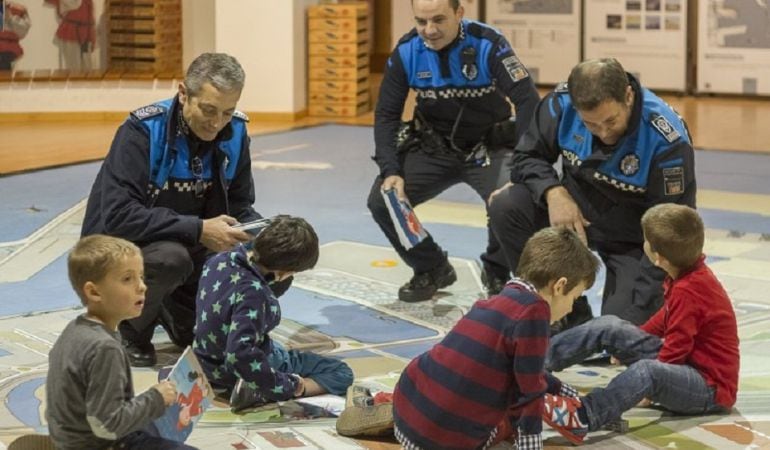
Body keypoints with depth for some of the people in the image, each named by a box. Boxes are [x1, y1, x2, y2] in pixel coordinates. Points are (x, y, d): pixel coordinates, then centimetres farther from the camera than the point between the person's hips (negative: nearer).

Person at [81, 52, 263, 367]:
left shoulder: (234, 132, -7)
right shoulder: (142, 131, -24)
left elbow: (240, 207, 3)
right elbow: (118, 216, -32)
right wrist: (197, 230, -36)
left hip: (188, 247, 6)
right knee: (171, 257, -37)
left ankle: (168, 311, 20)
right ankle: (129, 331, -7)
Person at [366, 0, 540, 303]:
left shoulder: (488, 45, -21)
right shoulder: (406, 51, -11)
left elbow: (528, 102, -25)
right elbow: (386, 114, -6)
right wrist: (391, 171, -20)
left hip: (489, 148, -3)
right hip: (433, 149, 3)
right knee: (381, 201, -15)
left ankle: (496, 273, 2)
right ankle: (432, 269, 11)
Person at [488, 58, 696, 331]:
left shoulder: (668, 141, -30)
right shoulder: (562, 102, -19)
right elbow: (527, 156, -3)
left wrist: (634, 311, -31)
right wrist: (552, 191, -27)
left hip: (632, 240, -4)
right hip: (575, 207, 5)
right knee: (504, 207, -22)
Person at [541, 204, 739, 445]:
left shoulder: (688, 291, -26)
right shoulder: (691, 274, 3)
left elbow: (676, 347, -23)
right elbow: (667, 317, 22)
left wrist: (647, 387, -13)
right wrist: (635, 338, 31)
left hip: (711, 387, -10)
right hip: (682, 360, 10)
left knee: (646, 371, -42)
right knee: (608, 327, 1)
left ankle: (582, 418, -55)